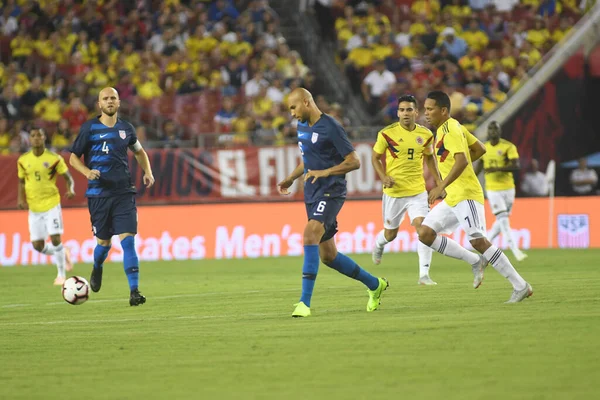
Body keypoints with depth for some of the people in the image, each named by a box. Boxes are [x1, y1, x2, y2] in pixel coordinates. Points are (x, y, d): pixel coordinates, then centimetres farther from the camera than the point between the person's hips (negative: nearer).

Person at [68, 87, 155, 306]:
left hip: (123, 192, 1)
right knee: (104, 241, 7)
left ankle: (134, 291, -13)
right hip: (98, 193, -1)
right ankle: (97, 269, 42)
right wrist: (87, 172, -15)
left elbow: (139, 151, 25)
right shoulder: (89, 128, 0)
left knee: (128, 239, -11)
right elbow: (73, 157, 4)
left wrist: (147, 171, 8)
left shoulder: (126, 128, 8)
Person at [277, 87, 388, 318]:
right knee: (328, 257, 11)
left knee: (310, 234, -30)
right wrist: (291, 178, 16)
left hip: (331, 192, -9)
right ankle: (375, 285, 32)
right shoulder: (302, 127, 12)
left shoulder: (330, 128, -13)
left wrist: (325, 172, -24)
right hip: (312, 194, 9)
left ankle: (305, 302, -32)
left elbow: (354, 162, -14)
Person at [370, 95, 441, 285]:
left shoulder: (425, 135, 0)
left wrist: (438, 180, 9)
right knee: (390, 234, 12)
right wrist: (384, 177, -15)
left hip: (417, 191, 1)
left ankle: (424, 274, -16)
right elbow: (375, 157, 1)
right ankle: (378, 244, 50)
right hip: (394, 191, -1)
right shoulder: (387, 133, -9)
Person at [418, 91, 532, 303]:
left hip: (466, 194, -10)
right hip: (452, 198, 10)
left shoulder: (450, 128, -12)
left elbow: (462, 160, -26)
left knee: (478, 240, -17)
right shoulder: (443, 129, 17)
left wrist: (442, 186, -31)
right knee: (425, 233, 0)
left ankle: (520, 286, -12)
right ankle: (476, 262, 4)